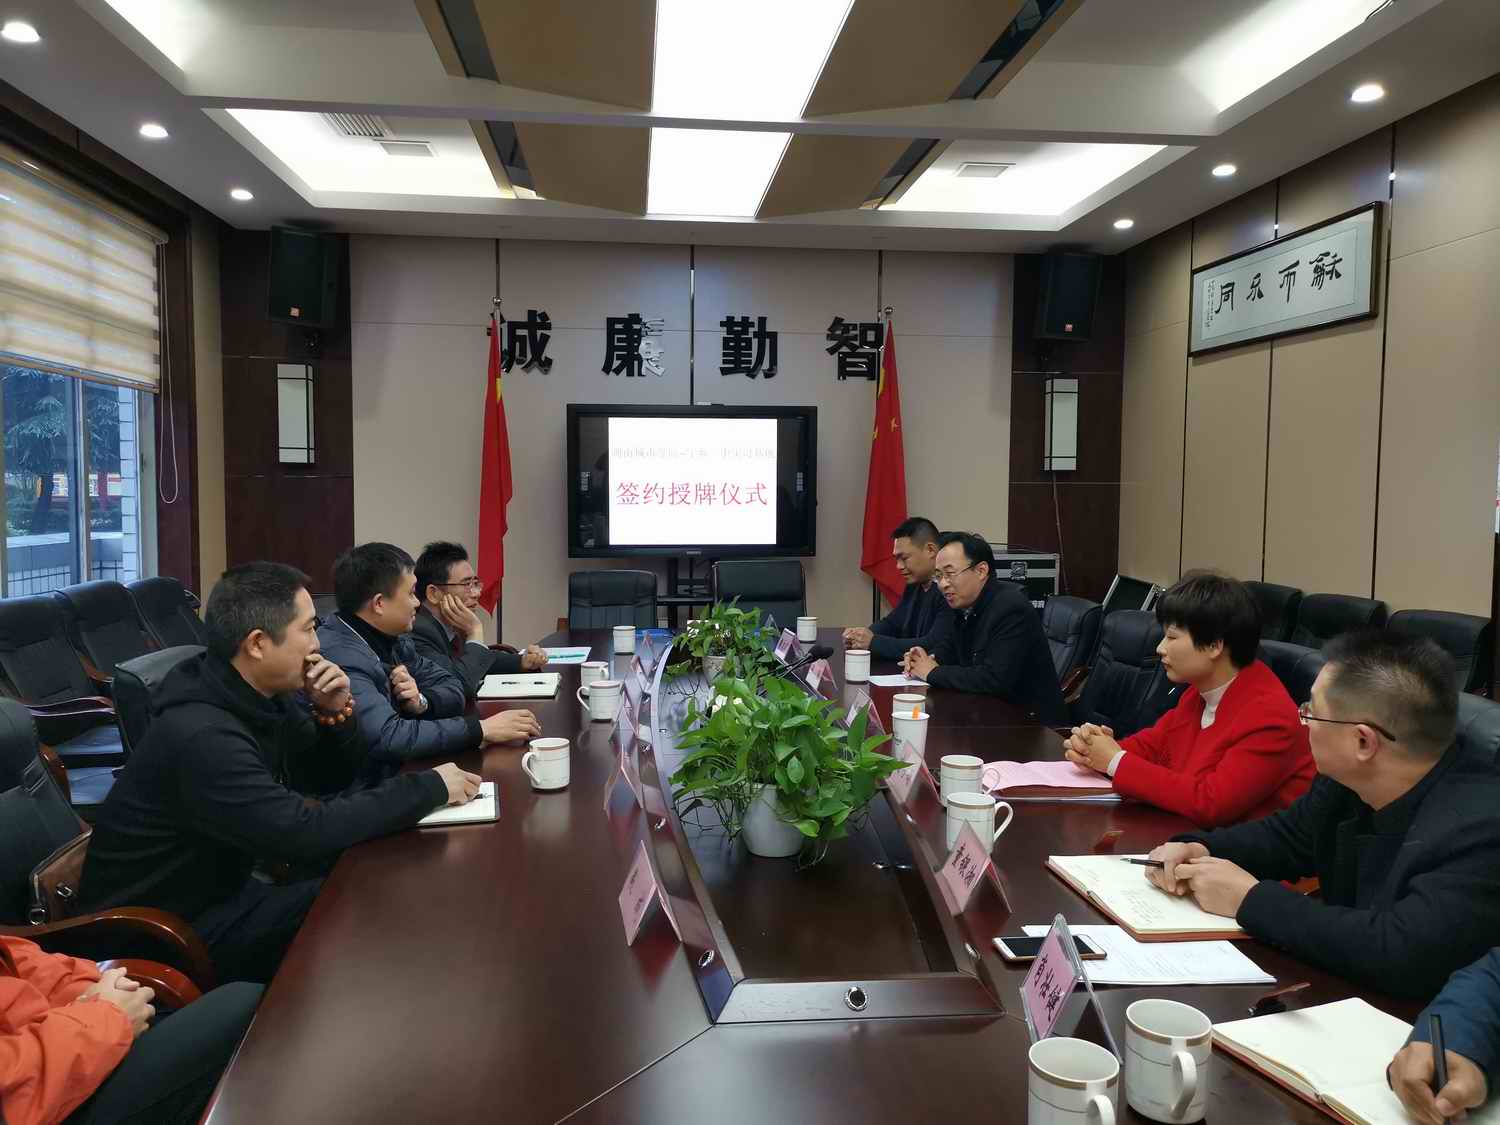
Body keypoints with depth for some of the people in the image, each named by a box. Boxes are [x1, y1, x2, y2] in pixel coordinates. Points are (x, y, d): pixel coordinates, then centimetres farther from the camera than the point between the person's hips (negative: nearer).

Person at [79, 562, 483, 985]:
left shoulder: (257, 696, -3)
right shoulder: (202, 736, -30)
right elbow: (304, 833, -34)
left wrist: (335, 712, -12)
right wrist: (430, 788, -26)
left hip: (219, 885, 8)